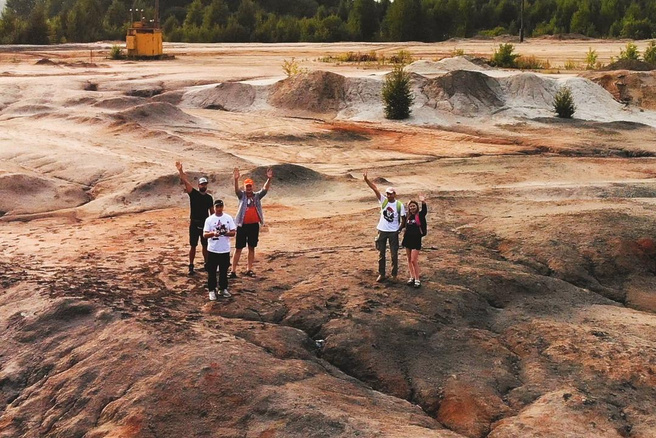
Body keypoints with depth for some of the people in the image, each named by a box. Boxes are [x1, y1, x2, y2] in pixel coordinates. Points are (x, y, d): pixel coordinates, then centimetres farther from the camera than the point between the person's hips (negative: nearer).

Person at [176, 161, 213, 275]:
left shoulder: (209, 197, 5)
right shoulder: (193, 194, -4)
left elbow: (212, 212, 11)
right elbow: (185, 182, -17)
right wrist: (180, 170, -29)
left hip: (205, 224, 3)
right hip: (194, 223, -3)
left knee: (205, 245, 11)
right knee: (193, 246, 2)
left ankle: (207, 264, 23)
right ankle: (191, 266, 8)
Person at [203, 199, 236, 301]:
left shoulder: (228, 218, 1)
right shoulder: (209, 219, -2)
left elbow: (233, 232, 1)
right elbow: (204, 235, -5)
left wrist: (226, 233, -20)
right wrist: (213, 233, -25)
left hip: (225, 250, 1)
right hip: (212, 250, -1)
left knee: (224, 270, 12)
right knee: (212, 271, 4)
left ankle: (223, 289, 25)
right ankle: (212, 290, 13)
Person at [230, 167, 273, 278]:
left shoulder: (257, 196, 5)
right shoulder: (242, 195, 0)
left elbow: (265, 189, -10)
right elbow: (236, 189, -19)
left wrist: (269, 179, -28)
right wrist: (236, 179, -40)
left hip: (254, 225, 2)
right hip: (242, 225, -2)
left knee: (252, 248, 11)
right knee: (238, 248, 2)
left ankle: (249, 269, 21)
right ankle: (233, 270, 5)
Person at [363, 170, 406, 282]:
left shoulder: (400, 205, -9)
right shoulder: (383, 201, -5)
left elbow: (403, 219, 0)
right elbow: (375, 188, -15)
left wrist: (399, 230, -6)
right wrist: (366, 179, -24)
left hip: (393, 232, -2)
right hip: (382, 231, 2)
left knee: (394, 254, 6)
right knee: (381, 254, 8)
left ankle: (394, 274, 21)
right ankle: (381, 274, 18)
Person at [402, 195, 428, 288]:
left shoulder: (420, 215, -7)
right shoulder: (408, 216, 9)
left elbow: (424, 211, -28)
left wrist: (423, 202, -47)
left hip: (416, 240, -6)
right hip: (408, 239, 6)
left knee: (414, 260, -9)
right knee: (409, 260, 11)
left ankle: (417, 280, 1)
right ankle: (412, 277, 22)